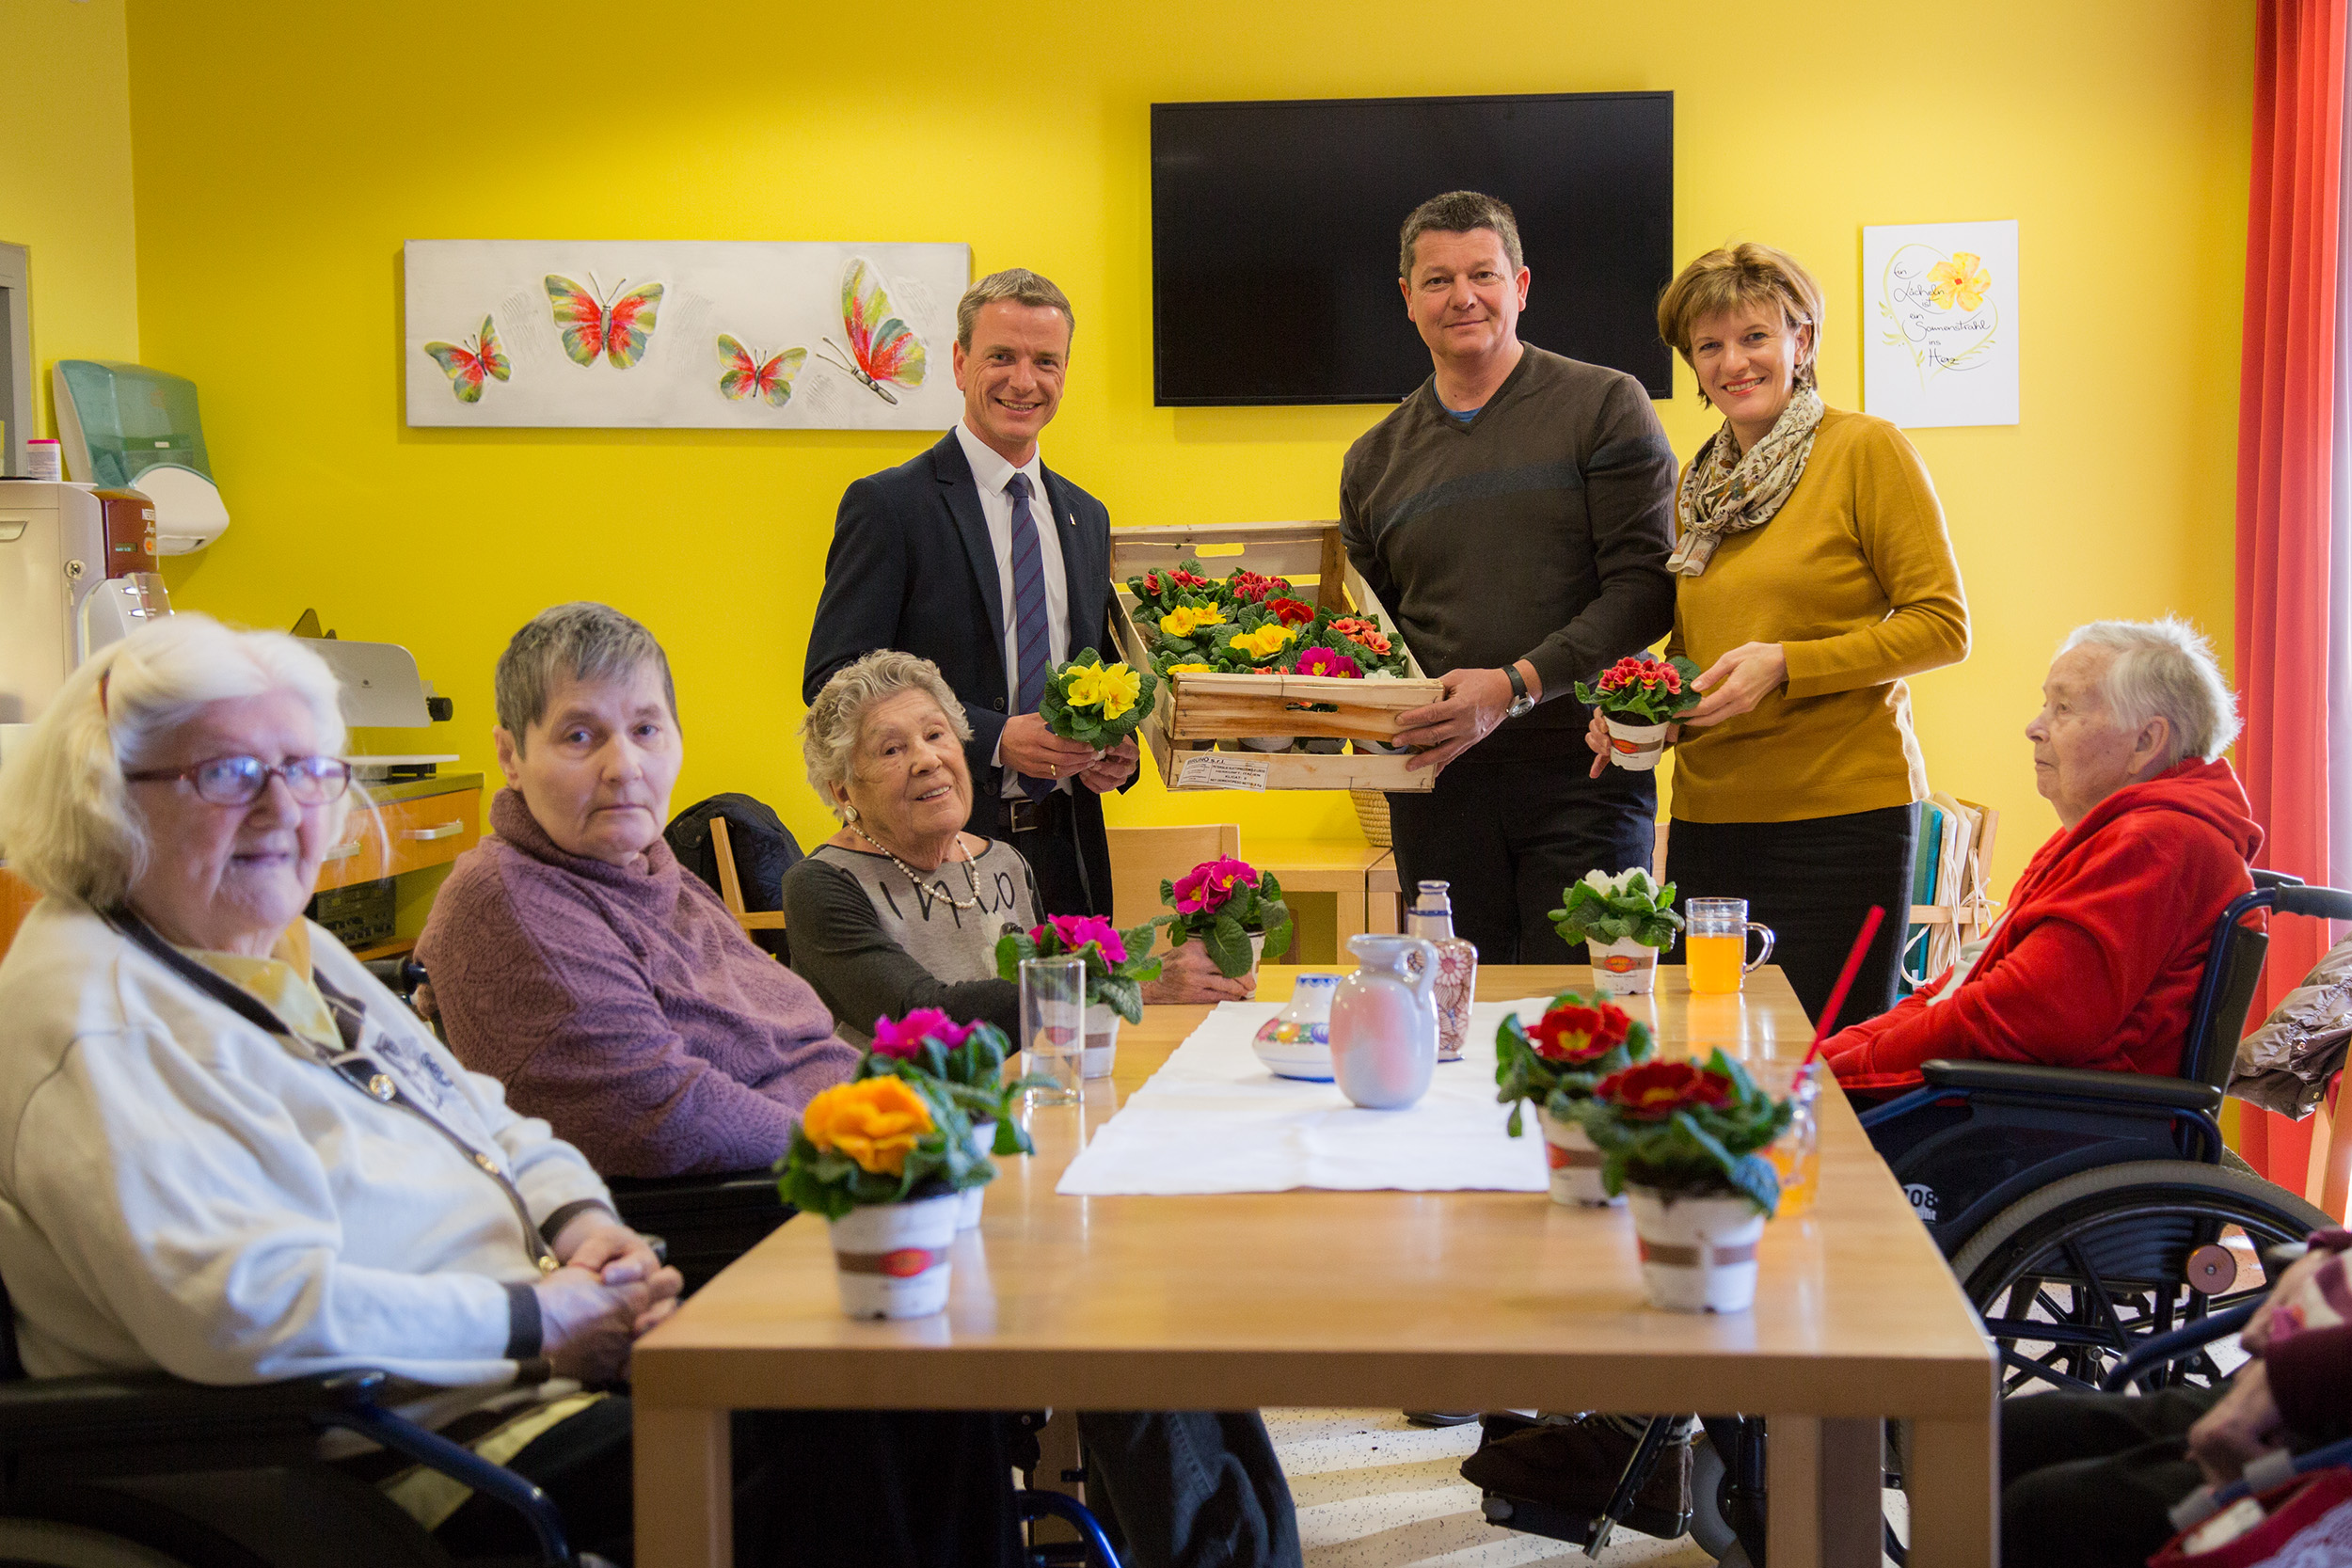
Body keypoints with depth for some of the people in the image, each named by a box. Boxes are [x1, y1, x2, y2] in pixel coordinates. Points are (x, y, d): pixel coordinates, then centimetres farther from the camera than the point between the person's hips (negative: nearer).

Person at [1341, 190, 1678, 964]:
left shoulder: (1605, 408, 1)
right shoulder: (1374, 461, 15)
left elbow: (1644, 588, -7)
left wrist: (1516, 686, -18)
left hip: (1582, 766, -3)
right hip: (1436, 778, 4)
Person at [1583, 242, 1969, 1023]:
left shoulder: (1866, 450, -3)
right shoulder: (1700, 481, 15)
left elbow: (1942, 625, -7)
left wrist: (1786, 665, -16)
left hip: (1840, 813, -5)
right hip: (1707, 815, 6)